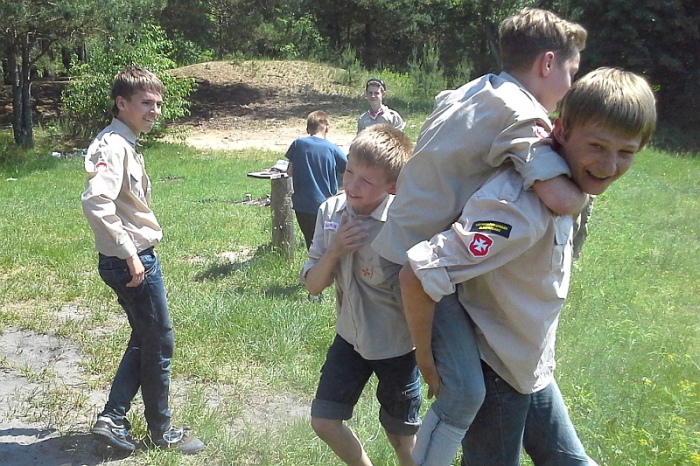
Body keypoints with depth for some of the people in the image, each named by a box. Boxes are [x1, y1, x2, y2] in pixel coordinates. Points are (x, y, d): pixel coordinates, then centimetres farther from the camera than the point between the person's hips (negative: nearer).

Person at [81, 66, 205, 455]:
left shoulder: (126, 144, 12)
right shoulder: (113, 145, -19)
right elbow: (96, 203, -33)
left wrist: (134, 254, 15)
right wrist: (128, 254, -27)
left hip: (138, 258, 10)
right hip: (132, 261, -10)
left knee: (144, 341, 19)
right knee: (160, 344, 4)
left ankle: (112, 419, 23)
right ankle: (162, 431, 21)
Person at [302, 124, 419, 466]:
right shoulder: (331, 212, -9)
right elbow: (313, 285, -6)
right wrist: (334, 251, -21)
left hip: (397, 346, -5)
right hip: (350, 337, 5)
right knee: (323, 421, 13)